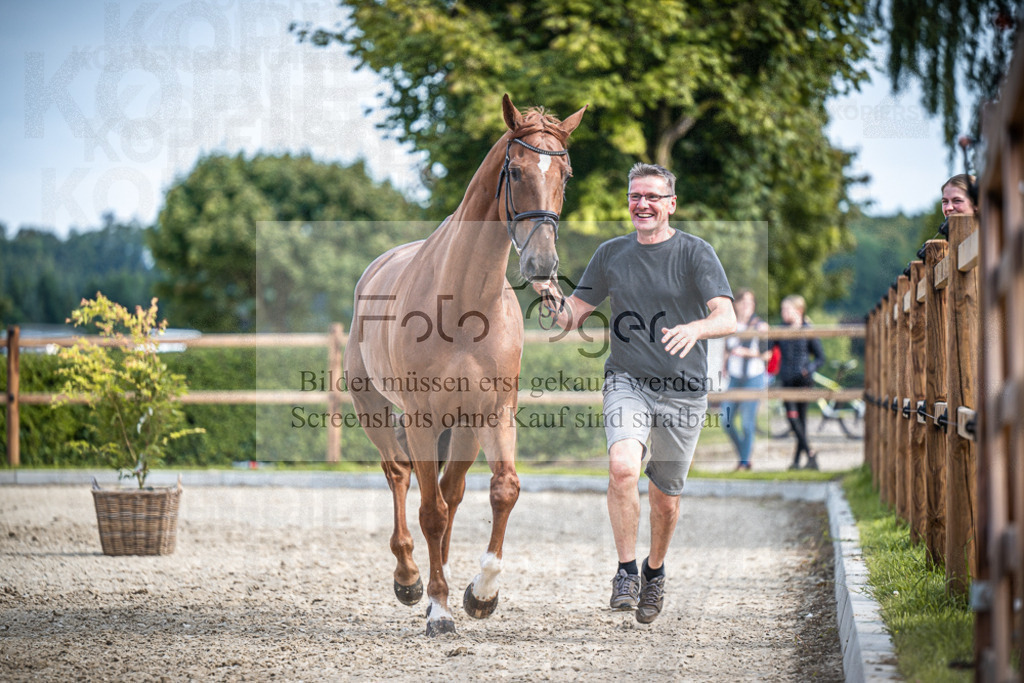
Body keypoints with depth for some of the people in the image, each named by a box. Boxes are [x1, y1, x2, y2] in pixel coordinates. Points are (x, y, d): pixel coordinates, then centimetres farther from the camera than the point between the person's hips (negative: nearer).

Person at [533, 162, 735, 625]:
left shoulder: (696, 253, -6)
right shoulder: (611, 254, 5)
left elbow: (727, 318, -18)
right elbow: (572, 317, 9)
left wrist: (695, 328, -39)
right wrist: (551, 298, -14)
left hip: (683, 391, -1)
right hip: (626, 381, 1)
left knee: (665, 499, 9)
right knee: (622, 466, -26)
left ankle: (654, 571, 38)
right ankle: (626, 572, -12)